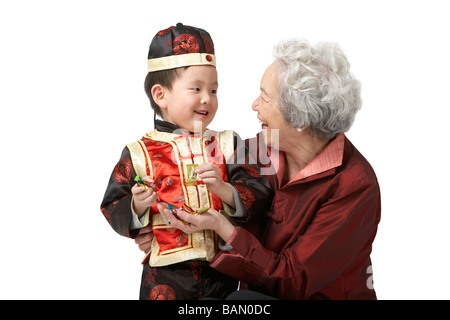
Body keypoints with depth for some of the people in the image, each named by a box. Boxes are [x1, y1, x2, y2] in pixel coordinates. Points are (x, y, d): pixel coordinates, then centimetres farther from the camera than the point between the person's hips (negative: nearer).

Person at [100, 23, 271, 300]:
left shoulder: (228, 144, 2)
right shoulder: (139, 153, -3)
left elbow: (259, 195, -6)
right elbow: (113, 211, -1)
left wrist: (223, 189, -23)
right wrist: (137, 207, -21)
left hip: (222, 271, 2)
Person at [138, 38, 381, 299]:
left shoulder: (355, 185, -21)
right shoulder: (263, 150, -4)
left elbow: (293, 282, -22)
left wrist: (220, 227, -25)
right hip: (261, 294, 5)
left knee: (243, 300, -31)